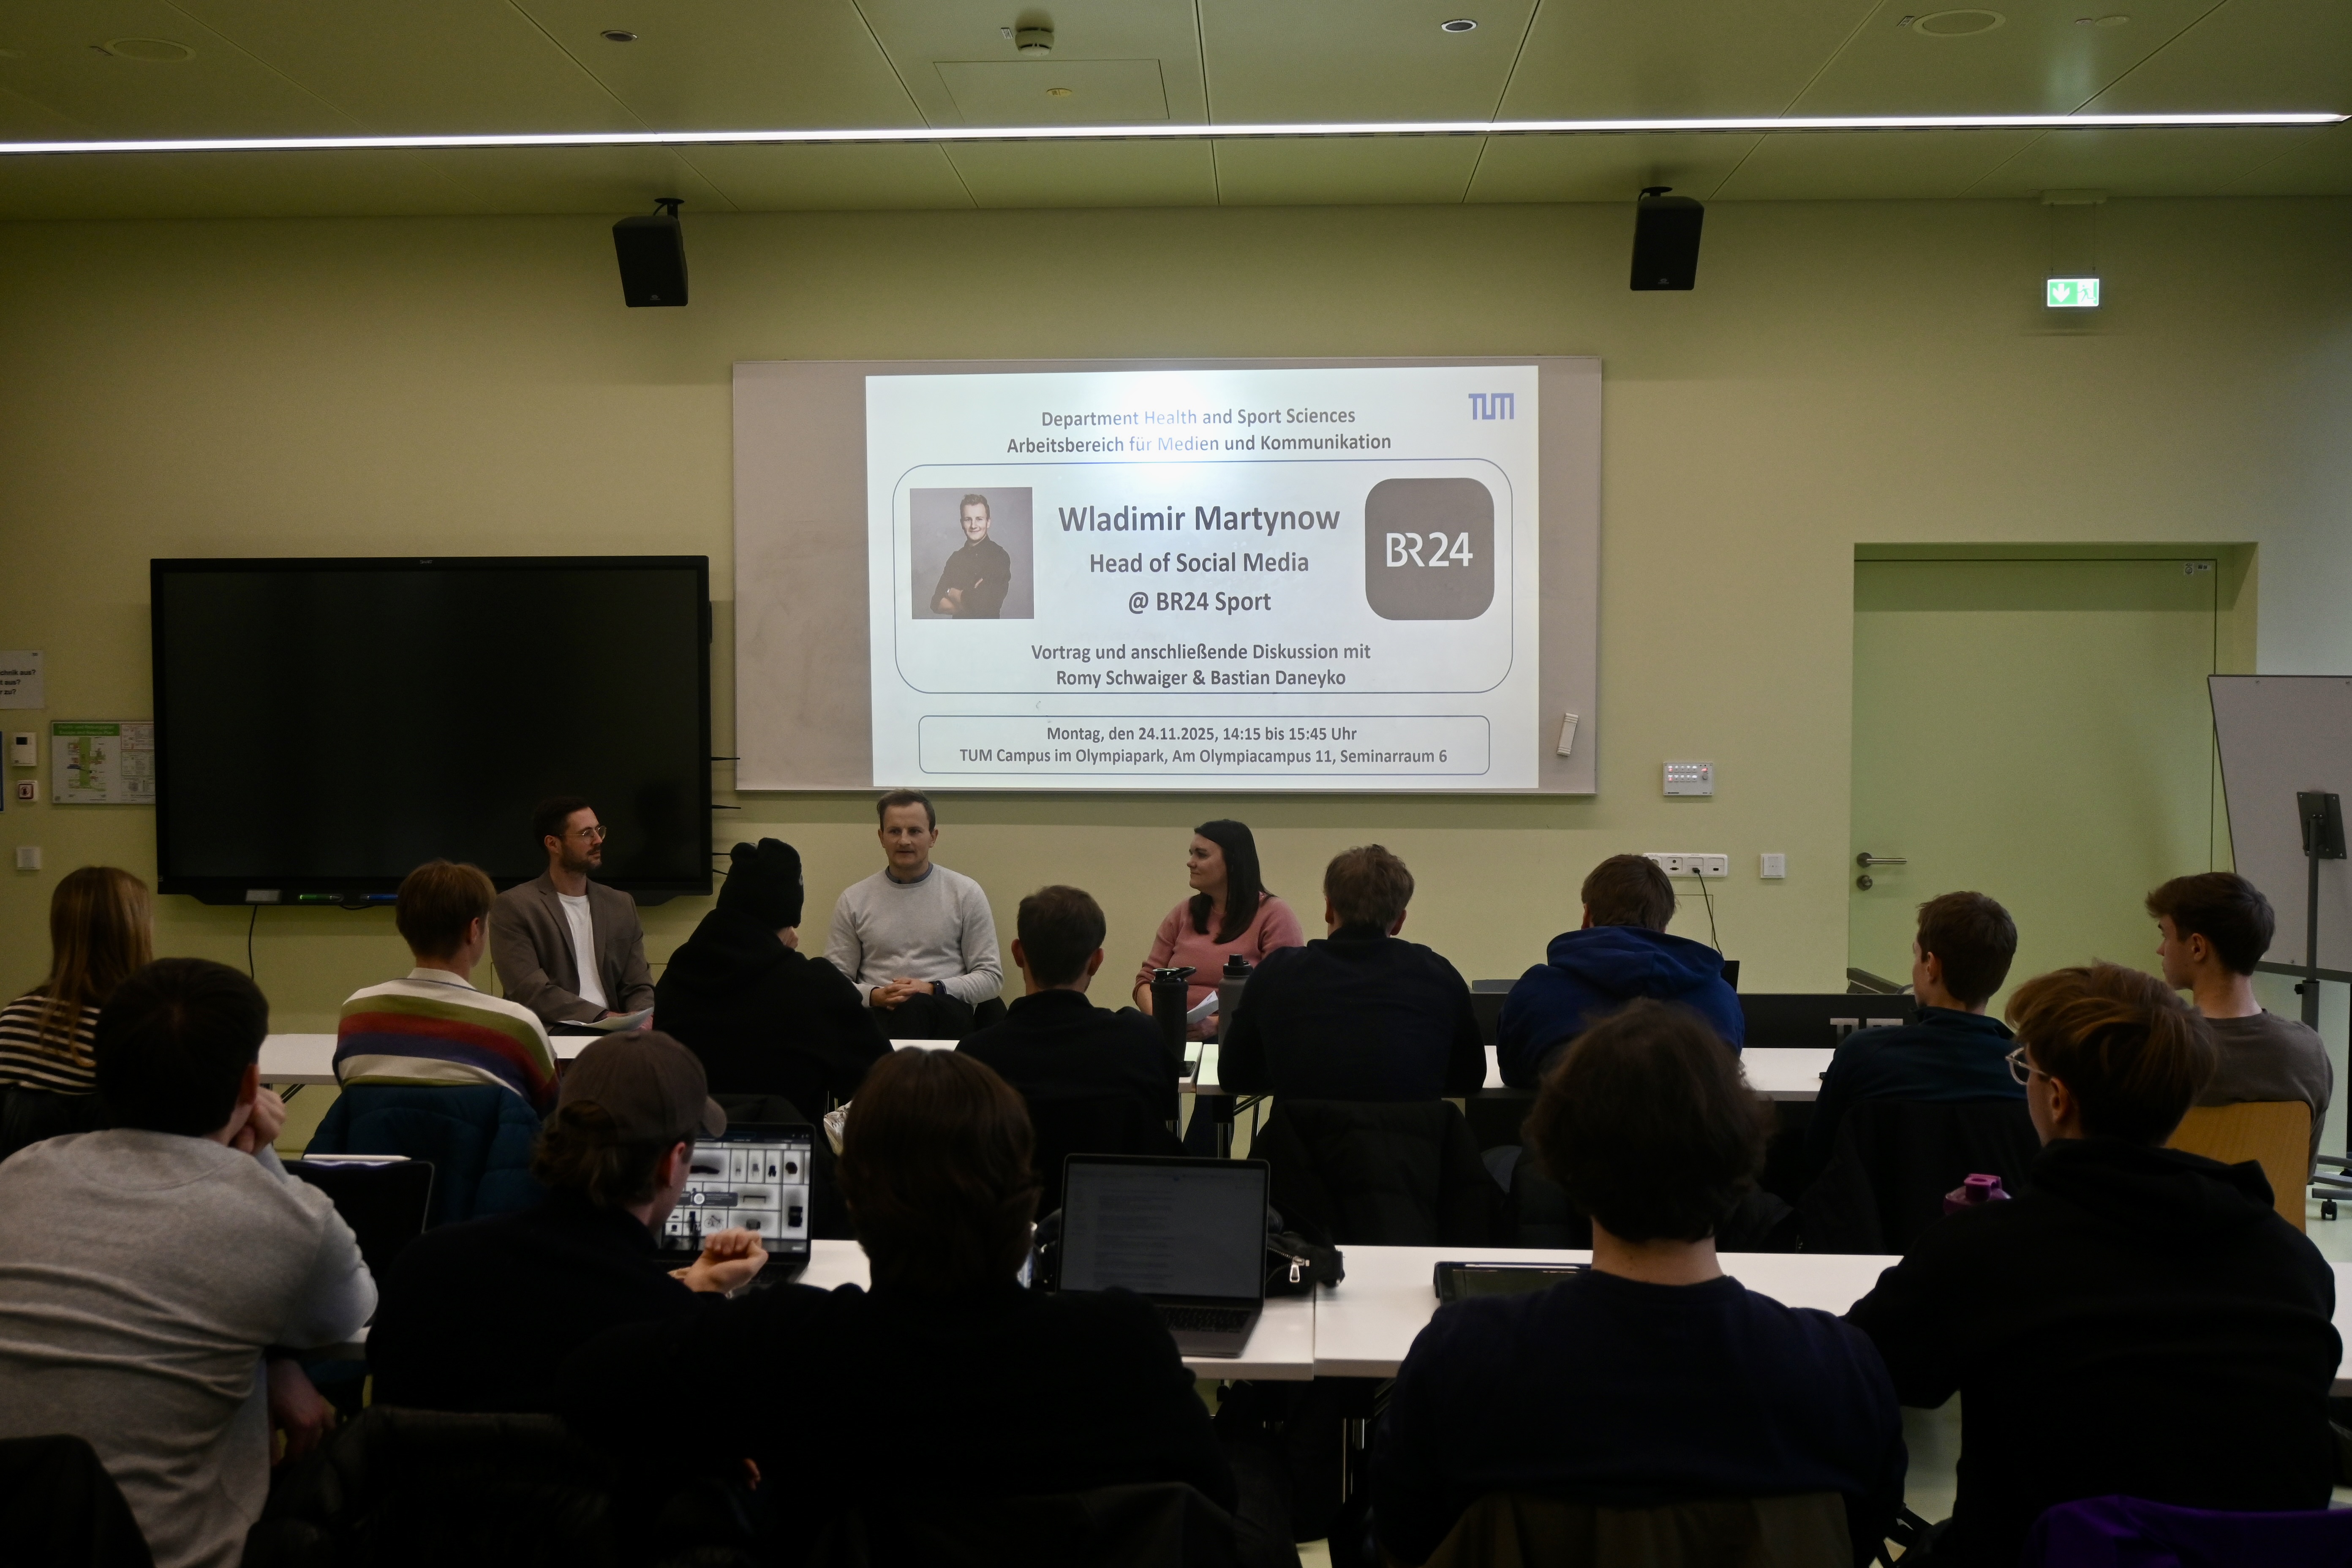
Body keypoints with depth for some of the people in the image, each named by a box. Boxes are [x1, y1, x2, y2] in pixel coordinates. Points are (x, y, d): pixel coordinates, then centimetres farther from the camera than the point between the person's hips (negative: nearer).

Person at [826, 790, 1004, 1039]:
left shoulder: (966, 893, 8)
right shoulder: (853, 900, 12)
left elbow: (991, 977, 6)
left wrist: (934, 990, -10)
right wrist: (875, 996, -11)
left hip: (949, 1014, 0)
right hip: (879, 1016, 0)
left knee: (915, 1008, -37)